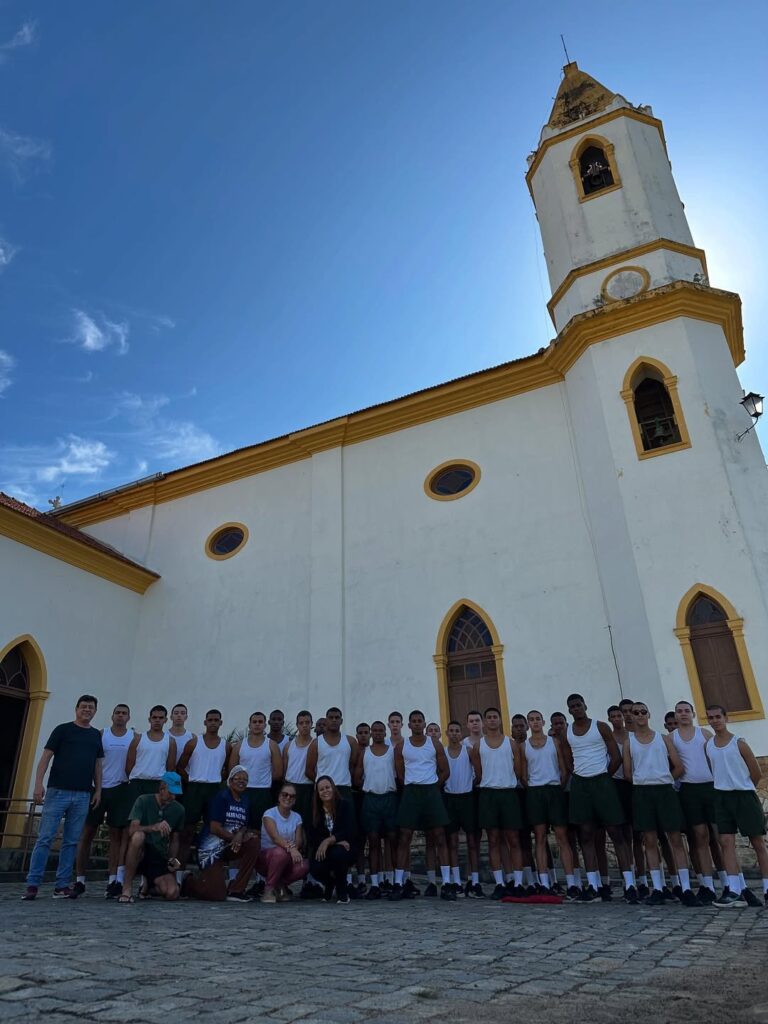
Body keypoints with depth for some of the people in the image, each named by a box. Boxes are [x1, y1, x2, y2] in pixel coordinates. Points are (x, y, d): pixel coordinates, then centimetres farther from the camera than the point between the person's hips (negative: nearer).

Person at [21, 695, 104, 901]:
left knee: (71, 842, 6)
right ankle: (32, 884, 6)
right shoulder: (63, 730, 1)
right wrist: (39, 784, -13)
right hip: (58, 791, -4)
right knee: (45, 838, -3)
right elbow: (46, 757, -2)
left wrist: (98, 790, 7)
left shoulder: (96, 735, 13)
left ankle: (62, 886, 13)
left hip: (83, 795, 4)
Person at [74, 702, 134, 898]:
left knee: (116, 835, 3)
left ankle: (113, 881, 9)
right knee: (87, 833, 2)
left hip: (121, 790, 0)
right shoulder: (101, 735, 3)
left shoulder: (134, 737, 4)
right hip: (98, 788, 0)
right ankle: (79, 881, 11)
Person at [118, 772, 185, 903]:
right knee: (138, 836, -36)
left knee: (172, 893, -20)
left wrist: (172, 859, -3)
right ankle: (127, 887, -20)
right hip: (140, 854, -4)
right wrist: (154, 827, -39)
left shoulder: (178, 810, 3)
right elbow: (132, 830, -23)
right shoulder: (144, 800, -9)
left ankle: (149, 886, 17)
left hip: (160, 858, 4)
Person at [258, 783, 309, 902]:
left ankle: (280, 885, 1)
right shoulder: (269, 814, -9)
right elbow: (275, 837, -26)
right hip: (266, 856, -4)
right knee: (281, 852, -37)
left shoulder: (297, 817, 6)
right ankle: (269, 889, -14)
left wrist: (295, 848, -32)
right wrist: (290, 848, -44)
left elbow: (299, 841, -7)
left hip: (288, 858, 4)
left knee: (304, 865, -27)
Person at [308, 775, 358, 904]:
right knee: (316, 868, -29)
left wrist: (328, 841, -30)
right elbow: (313, 839, -8)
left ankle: (342, 891, -7)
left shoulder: (345, 805, -7)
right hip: (324, 852, 2)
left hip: (344, 850, -2)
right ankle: (329, 885, 10)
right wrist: (337, 840, -22)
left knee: (337, 853, -36)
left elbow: (348, 832, -16)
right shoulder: (315, 810, -1)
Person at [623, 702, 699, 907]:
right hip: (642, 793, 0)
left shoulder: (664, 738, 9)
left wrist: (662, 780, 5)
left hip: (665, 790, 0)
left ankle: (686, 889, 2)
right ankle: (657, 889, 7)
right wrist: (645, 782, 3)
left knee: (676, 838, -1)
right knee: (650, 840, 2)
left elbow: (679, 768, 6)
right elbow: (627, 774, 6)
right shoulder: (629, 742, 8)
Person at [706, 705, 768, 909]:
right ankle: (735, 891, -3)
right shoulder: (708, 745, 4)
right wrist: (726, 784, 7)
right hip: (722, 797, 3)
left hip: (744, 796, -3)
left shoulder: (739, 743, -7)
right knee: (726, 842, -4)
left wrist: (742, 786, 9)